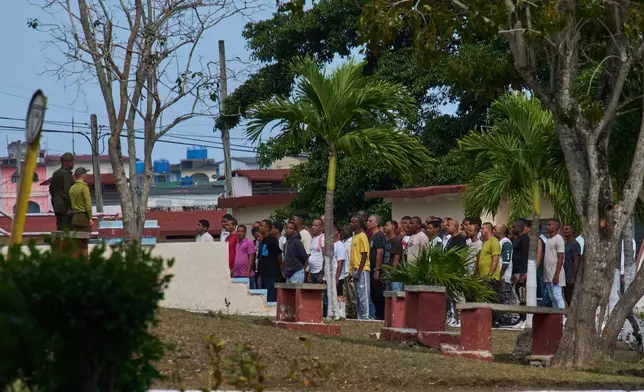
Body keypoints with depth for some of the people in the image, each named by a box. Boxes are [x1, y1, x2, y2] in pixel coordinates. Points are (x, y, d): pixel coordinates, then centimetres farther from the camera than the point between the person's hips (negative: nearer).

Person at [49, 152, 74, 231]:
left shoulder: (55, 173, 15)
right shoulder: (66, 174, -13)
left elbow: (51, 190, 19)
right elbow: (67, 191, -18)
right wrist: (70, 208, -19)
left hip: (57, 207, 9)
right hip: (65, 207, -9)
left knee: (60, 229, 9)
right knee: (67, 229, -10)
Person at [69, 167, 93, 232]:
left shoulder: (72, 188, 10)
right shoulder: (84, 187, -12)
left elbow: (70, 204, 11)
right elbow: (88, 203, -17)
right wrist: (90, 218, -14)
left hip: (74, 217, 7)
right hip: (84, 217, -7)